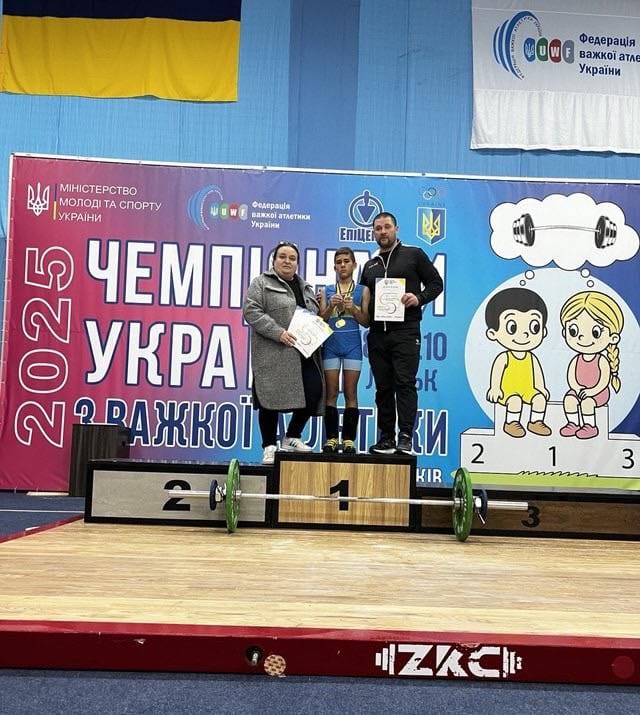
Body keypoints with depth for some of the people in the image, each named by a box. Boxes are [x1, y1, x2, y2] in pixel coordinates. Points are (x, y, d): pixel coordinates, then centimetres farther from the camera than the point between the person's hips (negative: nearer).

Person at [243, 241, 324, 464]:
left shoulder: (305, 287, 19)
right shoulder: (261, 283, 1)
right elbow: (251, 312, -10)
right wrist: (278, 333, -19)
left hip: (304, 354, 6)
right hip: (274, 355, -5)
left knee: (313, 392, -3)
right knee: (272, 397, -5)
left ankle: (291, 438, 13)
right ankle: (269, 447, 7)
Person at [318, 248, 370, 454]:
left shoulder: (362, 290, 8)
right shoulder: (326, 291, 12)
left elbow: (366, 321, 5)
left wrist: (353, 308, -11)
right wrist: (330, 306, -9)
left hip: (352, 345, -1)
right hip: (331, 344, 1)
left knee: (351, 393, -1)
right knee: (331, 393, 1)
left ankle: (349, 440, 1)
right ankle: (331, 439, 4)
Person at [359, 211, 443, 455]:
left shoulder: (414, 255, 7)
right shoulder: (370, 266, 20)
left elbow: (436, 283, 4)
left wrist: (419, 298, -13)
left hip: (405, 331, -5)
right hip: (377, 334, 5)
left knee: (405, 384, -12)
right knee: (383, 387, 6)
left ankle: (406, 438, -11)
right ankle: (386, 439, 11)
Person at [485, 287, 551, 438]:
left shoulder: (531, 358, 6)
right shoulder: (504, 358, -10)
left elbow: (537, 373, 13)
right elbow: (496, 372, -12)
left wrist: (541, 388, 9)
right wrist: (495, 389, -19)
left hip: (528, 390, 5)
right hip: (509, 391, -5)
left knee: (540, 398, -17)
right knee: (515, 400, -31)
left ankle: (536, 422, -4)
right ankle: (511, 423, -16)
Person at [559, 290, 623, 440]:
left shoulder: (602, 361, -13)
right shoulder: (576, 360, 1)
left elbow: (604, 381, -15)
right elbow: (571, 377, -2)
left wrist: (591, 392, -25)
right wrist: (577, 388, -20)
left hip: (598, 392, -5)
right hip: (579, 390, 5)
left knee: (586, 402, -27)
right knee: (569, 398, -18)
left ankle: (590, 426, -11)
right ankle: (573, 424, -5)